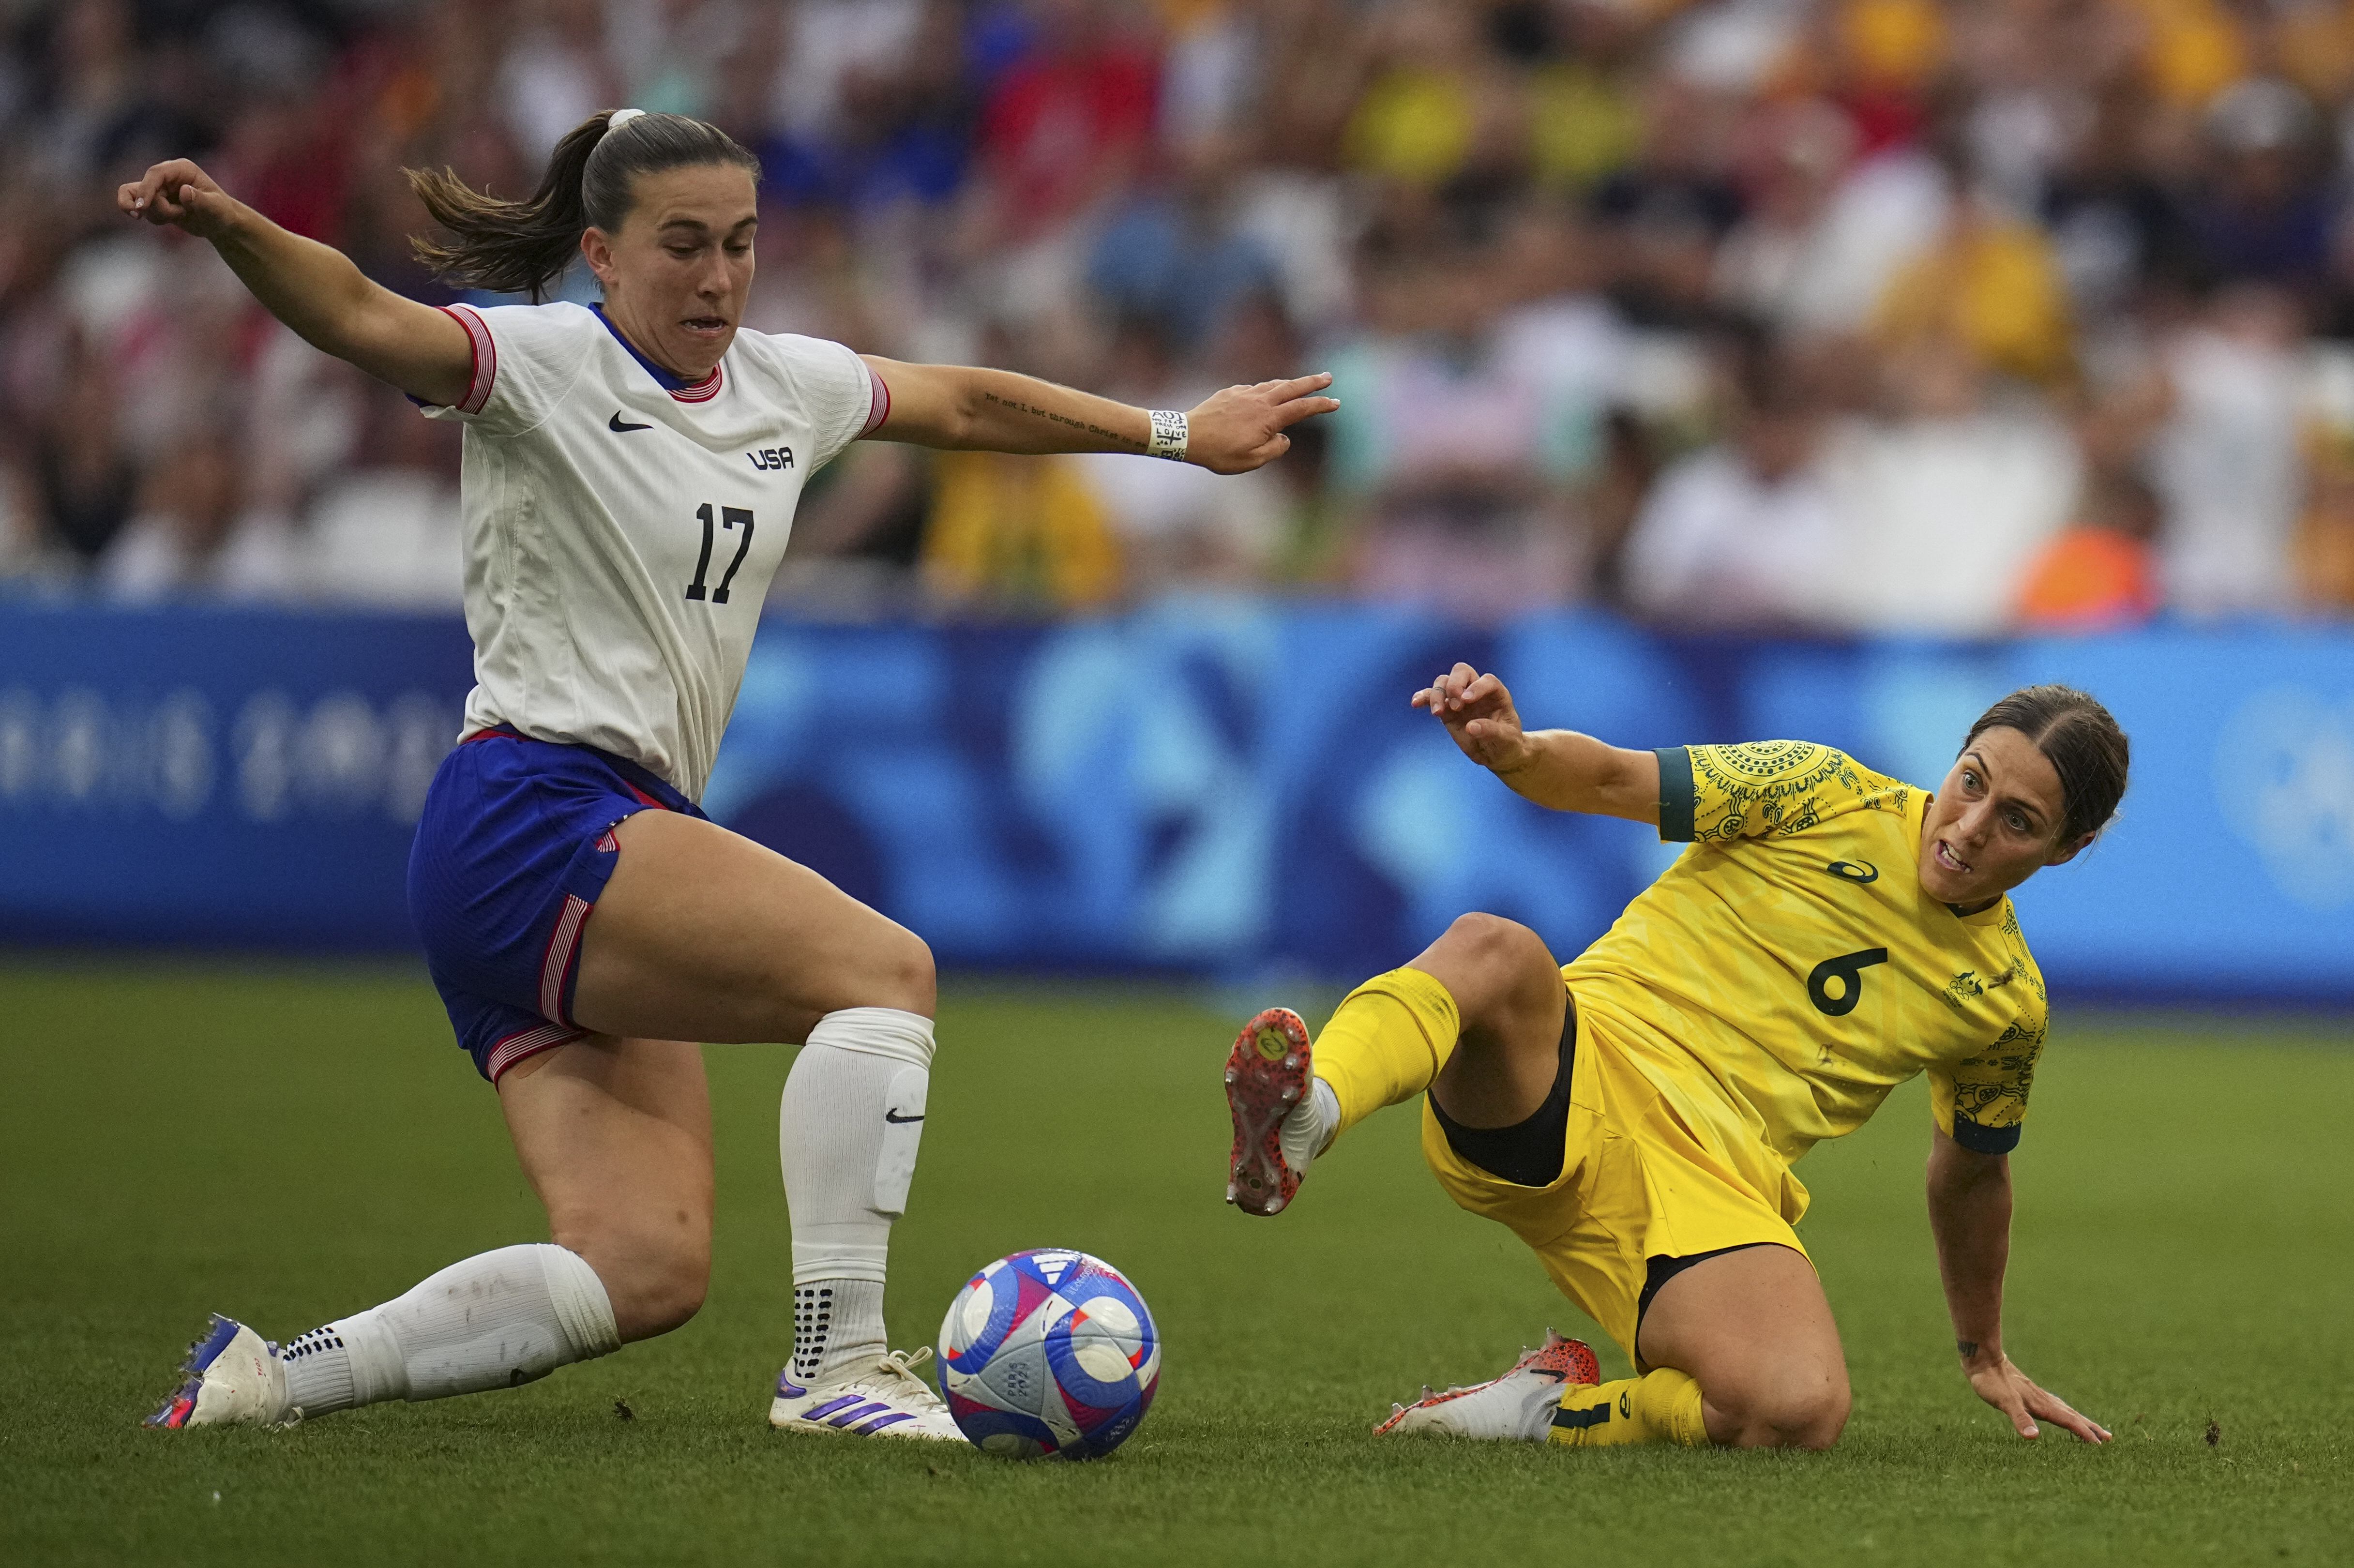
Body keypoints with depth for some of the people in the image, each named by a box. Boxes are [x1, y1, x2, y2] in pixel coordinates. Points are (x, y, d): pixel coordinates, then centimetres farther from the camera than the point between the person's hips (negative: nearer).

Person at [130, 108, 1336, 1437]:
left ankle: (269, 1378, 2)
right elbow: (362, 318, -23)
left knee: (648, 1275, -4)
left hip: (633, 848, 8)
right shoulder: (542, 361, -6)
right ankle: (838, 1362, -20)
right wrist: (227, 224, -43)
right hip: (534, 817, -8)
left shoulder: (787, 384, 15)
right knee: (886, 969, -21)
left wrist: (1178, 432, 38)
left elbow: (965, 404, 31)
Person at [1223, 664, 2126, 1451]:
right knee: (1494, 951, -38)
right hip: (1578, 1076, -2)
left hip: (1712, 1188, 2)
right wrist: (1515, 751, -19)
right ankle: (1302, 1116, -64)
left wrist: (1984, 1356, 39)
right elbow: (1608, 780, 5)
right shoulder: (1829, 795, 7)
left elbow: (1972, 1173, 32)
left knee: (1803, 1411, -32)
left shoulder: (2007, 1000, 15)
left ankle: (1553, 1409, -8)